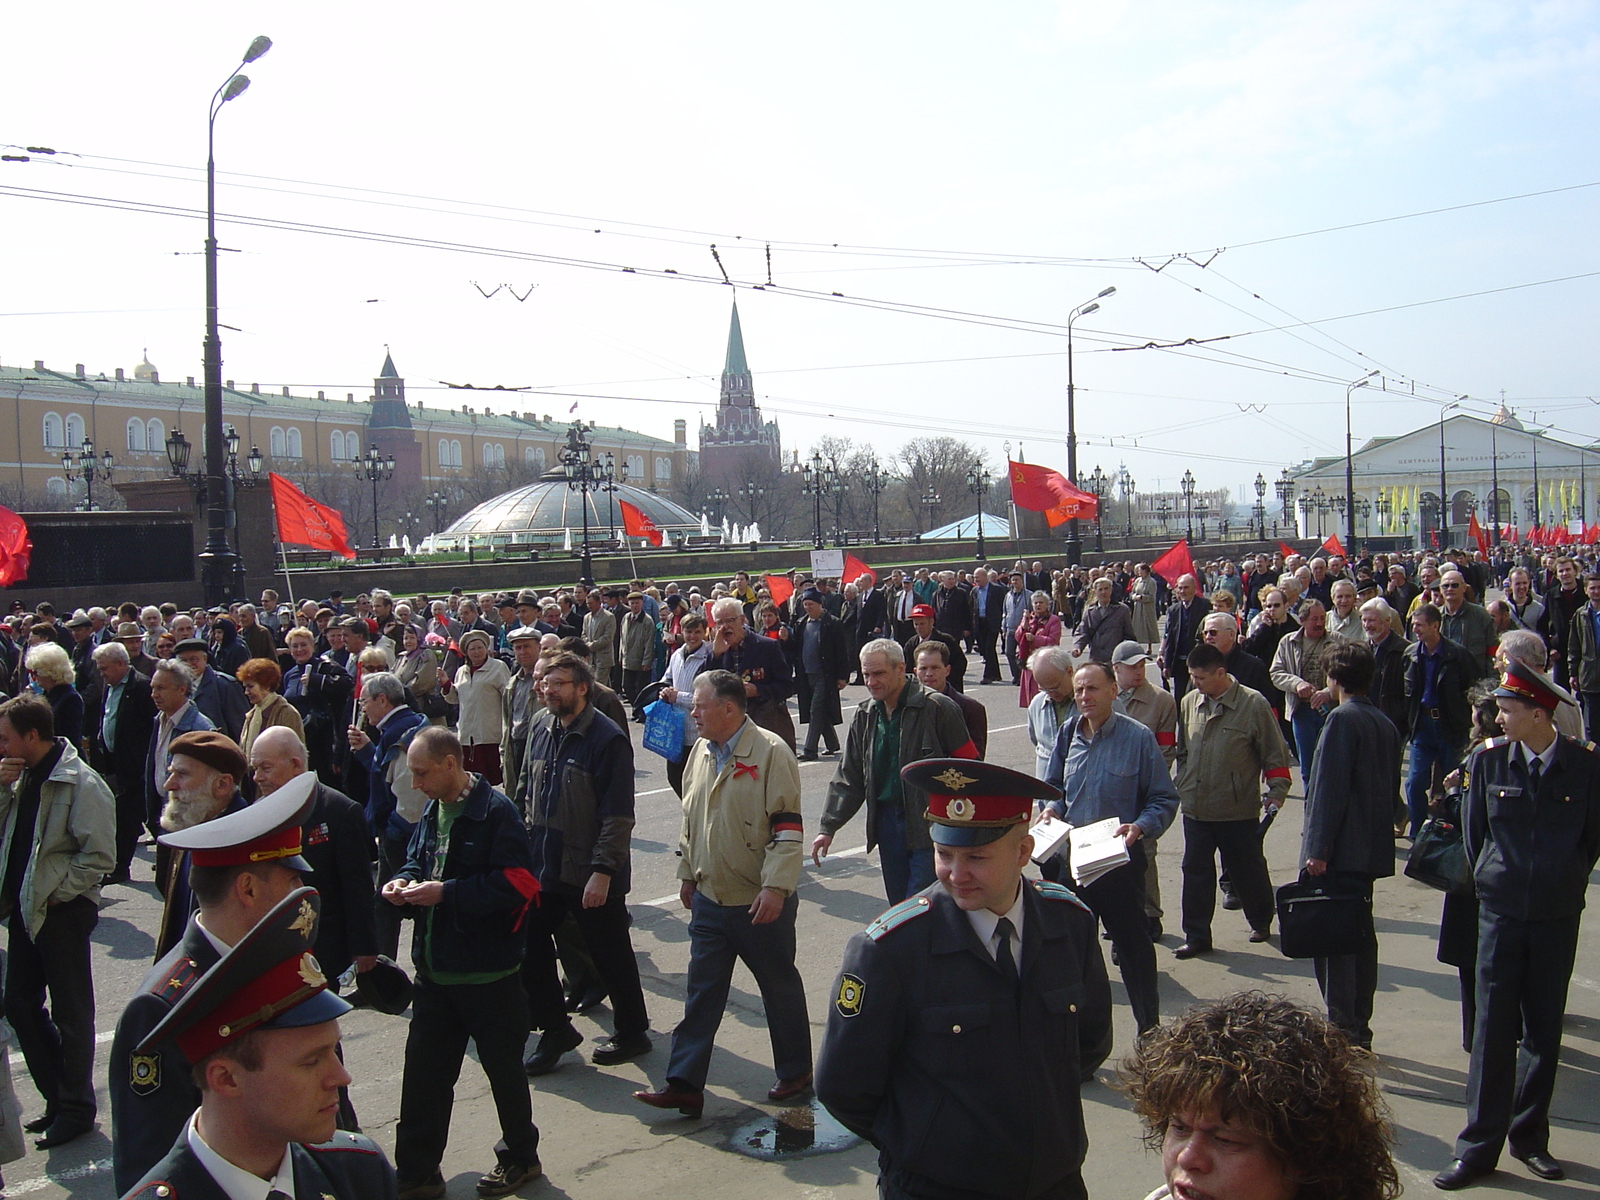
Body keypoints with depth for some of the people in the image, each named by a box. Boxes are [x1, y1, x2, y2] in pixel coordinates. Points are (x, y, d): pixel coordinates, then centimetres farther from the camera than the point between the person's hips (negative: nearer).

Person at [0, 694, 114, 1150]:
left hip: (63, 911, -8)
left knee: (70, 1013, 5)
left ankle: (75, 1108, 19)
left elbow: (100, 857, -19)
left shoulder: (82, 784, -18)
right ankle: (58, 1096, 29)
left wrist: (54, 892, -16)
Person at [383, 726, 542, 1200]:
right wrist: (405, 882, -2)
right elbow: (416, 859, 21)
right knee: (423, 1073, 9)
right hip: (435, 971, 7)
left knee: (504, 1070, 11)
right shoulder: (432, 811, 8)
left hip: (487, 973, -7)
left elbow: (515, 883, -22)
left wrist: (446, 893, -23)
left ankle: (520, 1156, 30)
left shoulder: (495, 812, -17)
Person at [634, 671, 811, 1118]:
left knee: (780, 987, 12)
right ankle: (684, 1084, 13)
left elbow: (788, 829, -18)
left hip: (761, 901, -6)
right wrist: (687, 873, 19)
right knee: (701, 993, 8)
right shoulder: (702, 751, 7)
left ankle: (795, 1072, 29)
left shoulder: (770, 753, -16)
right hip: (709, 897, 6)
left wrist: (775, 887, -23)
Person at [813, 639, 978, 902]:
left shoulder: (937, 708, -11)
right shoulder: (864, 717, 7)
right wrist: (828, 828, 4)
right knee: (898, 905, 13)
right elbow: (848, 777, 11)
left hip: (930, 823, -6)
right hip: (886, 821, 6)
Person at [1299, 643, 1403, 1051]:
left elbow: (1330, 787, -18)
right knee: (1360, 936, 15)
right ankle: (1359, 1030, 23)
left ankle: (1342, 1033, -7)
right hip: (1372, 849, 9)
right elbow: (1392, 790, 19)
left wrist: (1318, 848, -19)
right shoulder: (1386, 724, 13)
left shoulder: (1342, 719, -13)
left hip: (1340, 850, -9)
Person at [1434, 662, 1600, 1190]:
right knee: (1493, 1028, 1)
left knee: (1544, 1029, 11)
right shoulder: (1489, 759, -4)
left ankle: (1530, 1137, 25)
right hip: (1502, 909, 0)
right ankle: (1479, 1146, 8)